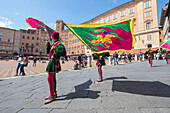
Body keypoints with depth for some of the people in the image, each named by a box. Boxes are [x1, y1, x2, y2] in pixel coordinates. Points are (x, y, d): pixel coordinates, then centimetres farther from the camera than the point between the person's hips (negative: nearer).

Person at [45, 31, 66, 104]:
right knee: (52, 78, 15)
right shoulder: (54, 45, 19)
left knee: (49, 78, -13)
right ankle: (54, 93, 29)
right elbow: (48, 52, 29)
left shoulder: (58, 44, -12)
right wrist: (48, 44, 25)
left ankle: (52, 96, -3)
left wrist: (55, 55, -29)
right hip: (52, 62, 11)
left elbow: (63, 51, -31)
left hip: (53, 63, -11)